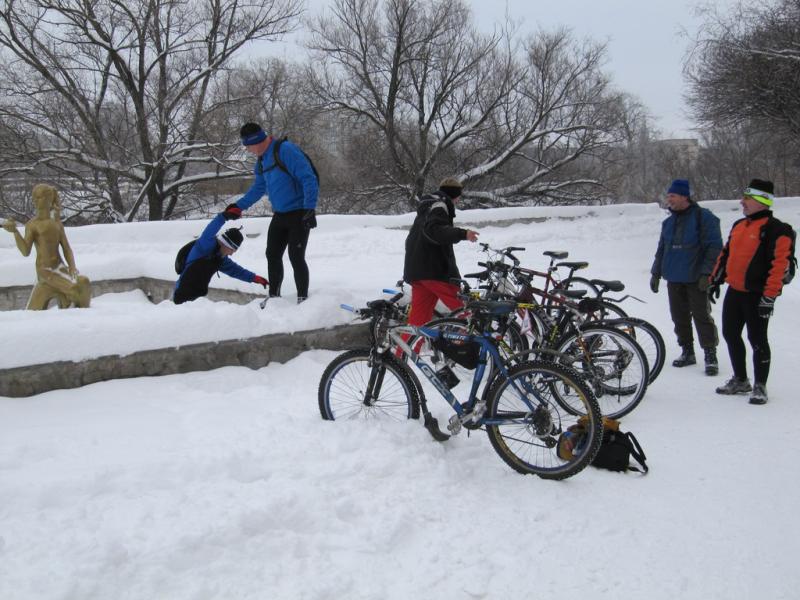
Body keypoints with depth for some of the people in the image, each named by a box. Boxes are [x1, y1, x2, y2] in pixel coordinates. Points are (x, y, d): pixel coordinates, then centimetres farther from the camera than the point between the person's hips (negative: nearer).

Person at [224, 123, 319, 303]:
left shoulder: (285, 150, -18)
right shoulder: (261, 160, 10)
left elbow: (309, 179, -22)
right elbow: (258, 188, 23)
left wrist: (310, 209, -26)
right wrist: (239, 206, 16)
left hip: (299, 214, -8)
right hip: (279, 215, 9)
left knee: (296, 257, -10)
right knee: (272, 255, 9)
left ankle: (303, 299, 1)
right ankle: (273, 297, 21)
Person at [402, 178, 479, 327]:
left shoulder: (426, 208, 24)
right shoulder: (439, 205, -7)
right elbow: (434, 230, -25)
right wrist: (462, 233, -32)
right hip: (435, 269, -10)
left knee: (419, 314, 8)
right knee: (463, 308, -6)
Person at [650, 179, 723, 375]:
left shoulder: (703, 217, -7)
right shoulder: (669, 222, 15)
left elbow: (714, 247, -11)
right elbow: (662, 249, 22)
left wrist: (706, 273, -17)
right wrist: (656, 272, 18)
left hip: (695, 280, -7)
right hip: (674, 279, 7)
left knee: (702, 316, -4)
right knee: (679, 316, 10)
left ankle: (710, 355, 4)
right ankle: (687, 351, 22)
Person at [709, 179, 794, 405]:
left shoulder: (776, 230, -12)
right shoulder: (738, 226, 13)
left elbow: (779, 264, -18)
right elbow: (725, 254, 21)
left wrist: (769, 295, -22)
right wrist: (715, 280, 19)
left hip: (756, 295, -8)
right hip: (734, 292, 8)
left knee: (757, 340, -1)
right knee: (731, 335, 12)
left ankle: (760, 386, 12)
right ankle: (740, 380, 26)